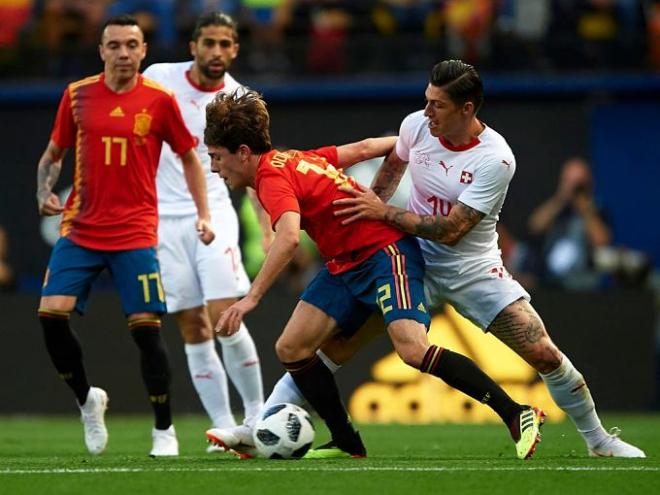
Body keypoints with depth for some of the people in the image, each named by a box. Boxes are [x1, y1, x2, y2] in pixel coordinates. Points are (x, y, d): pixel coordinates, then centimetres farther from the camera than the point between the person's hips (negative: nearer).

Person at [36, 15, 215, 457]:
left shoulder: (159, 100, -2)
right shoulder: (78, 95, 4)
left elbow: (189, 157, 9)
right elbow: (53, 154, 15)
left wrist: (203, 215, 1)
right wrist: (45, 192, -3)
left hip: (136, 234, -2)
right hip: (80, 230, 2)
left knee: (146, 328, -7)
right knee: (52, 314, -12)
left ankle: (165, 431, 8)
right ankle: (88, 399, 13)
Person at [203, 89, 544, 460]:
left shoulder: (271, 175, -17)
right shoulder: (291, 161, 11)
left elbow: (289, 238, -34)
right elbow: (361, 149, 19)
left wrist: (252, 298, -36)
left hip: (386, 251, -10)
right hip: (346, 265, 10)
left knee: (413, 350, -25)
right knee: (291, 348, 0)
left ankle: (517, 415, -18)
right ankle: (348, 445, 9)